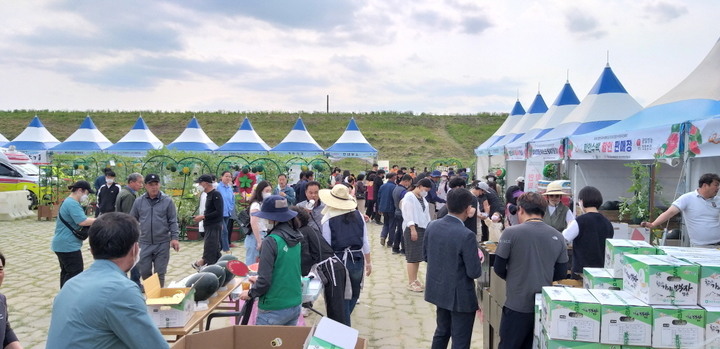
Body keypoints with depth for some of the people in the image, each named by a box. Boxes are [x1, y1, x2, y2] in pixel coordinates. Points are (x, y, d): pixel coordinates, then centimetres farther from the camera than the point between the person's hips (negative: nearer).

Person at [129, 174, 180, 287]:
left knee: (160, 273, 6)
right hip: (145, 243, 2)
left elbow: (173, 221, -2)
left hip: (163, 243, -2)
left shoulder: (167, 201, -5)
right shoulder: (139, 201, 1)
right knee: (144, 271, 9)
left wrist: (174, 238, -9)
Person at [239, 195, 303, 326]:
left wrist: (250, 293, 0)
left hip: (274, 310, -7)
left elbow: (265, 280, -19)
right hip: (295, 305, 7)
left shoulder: (272, 241, -19)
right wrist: (260, 280, 21)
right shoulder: (295, 238, 3)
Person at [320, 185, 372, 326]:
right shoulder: (358, 215, 2)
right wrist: (368, 262, 14)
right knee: (354, 294, 22)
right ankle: (343, 321, 29)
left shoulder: (328, 219, -7)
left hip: (338, 260, -3)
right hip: (357, 259, 3)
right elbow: (365, 241, 5)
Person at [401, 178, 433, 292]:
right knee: (412, 256, -6)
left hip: (423, 228, 8)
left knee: (418, 256, 10)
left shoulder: (422, 198, 17)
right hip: (413, 228, -8)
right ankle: (410, 283, -2)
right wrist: (413, 229, -21)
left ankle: (415, 279, 18)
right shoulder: (409, 196, -9)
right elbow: (408, 214, -15)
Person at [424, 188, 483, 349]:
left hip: (438, 289, 7)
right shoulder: (466, 235, -25)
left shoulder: (432, 226, -5)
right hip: (460, 295, -6)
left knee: (442, 331, 24)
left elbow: (425, 256, 7)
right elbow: (474, 272, -20)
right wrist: (477, 262, 1)